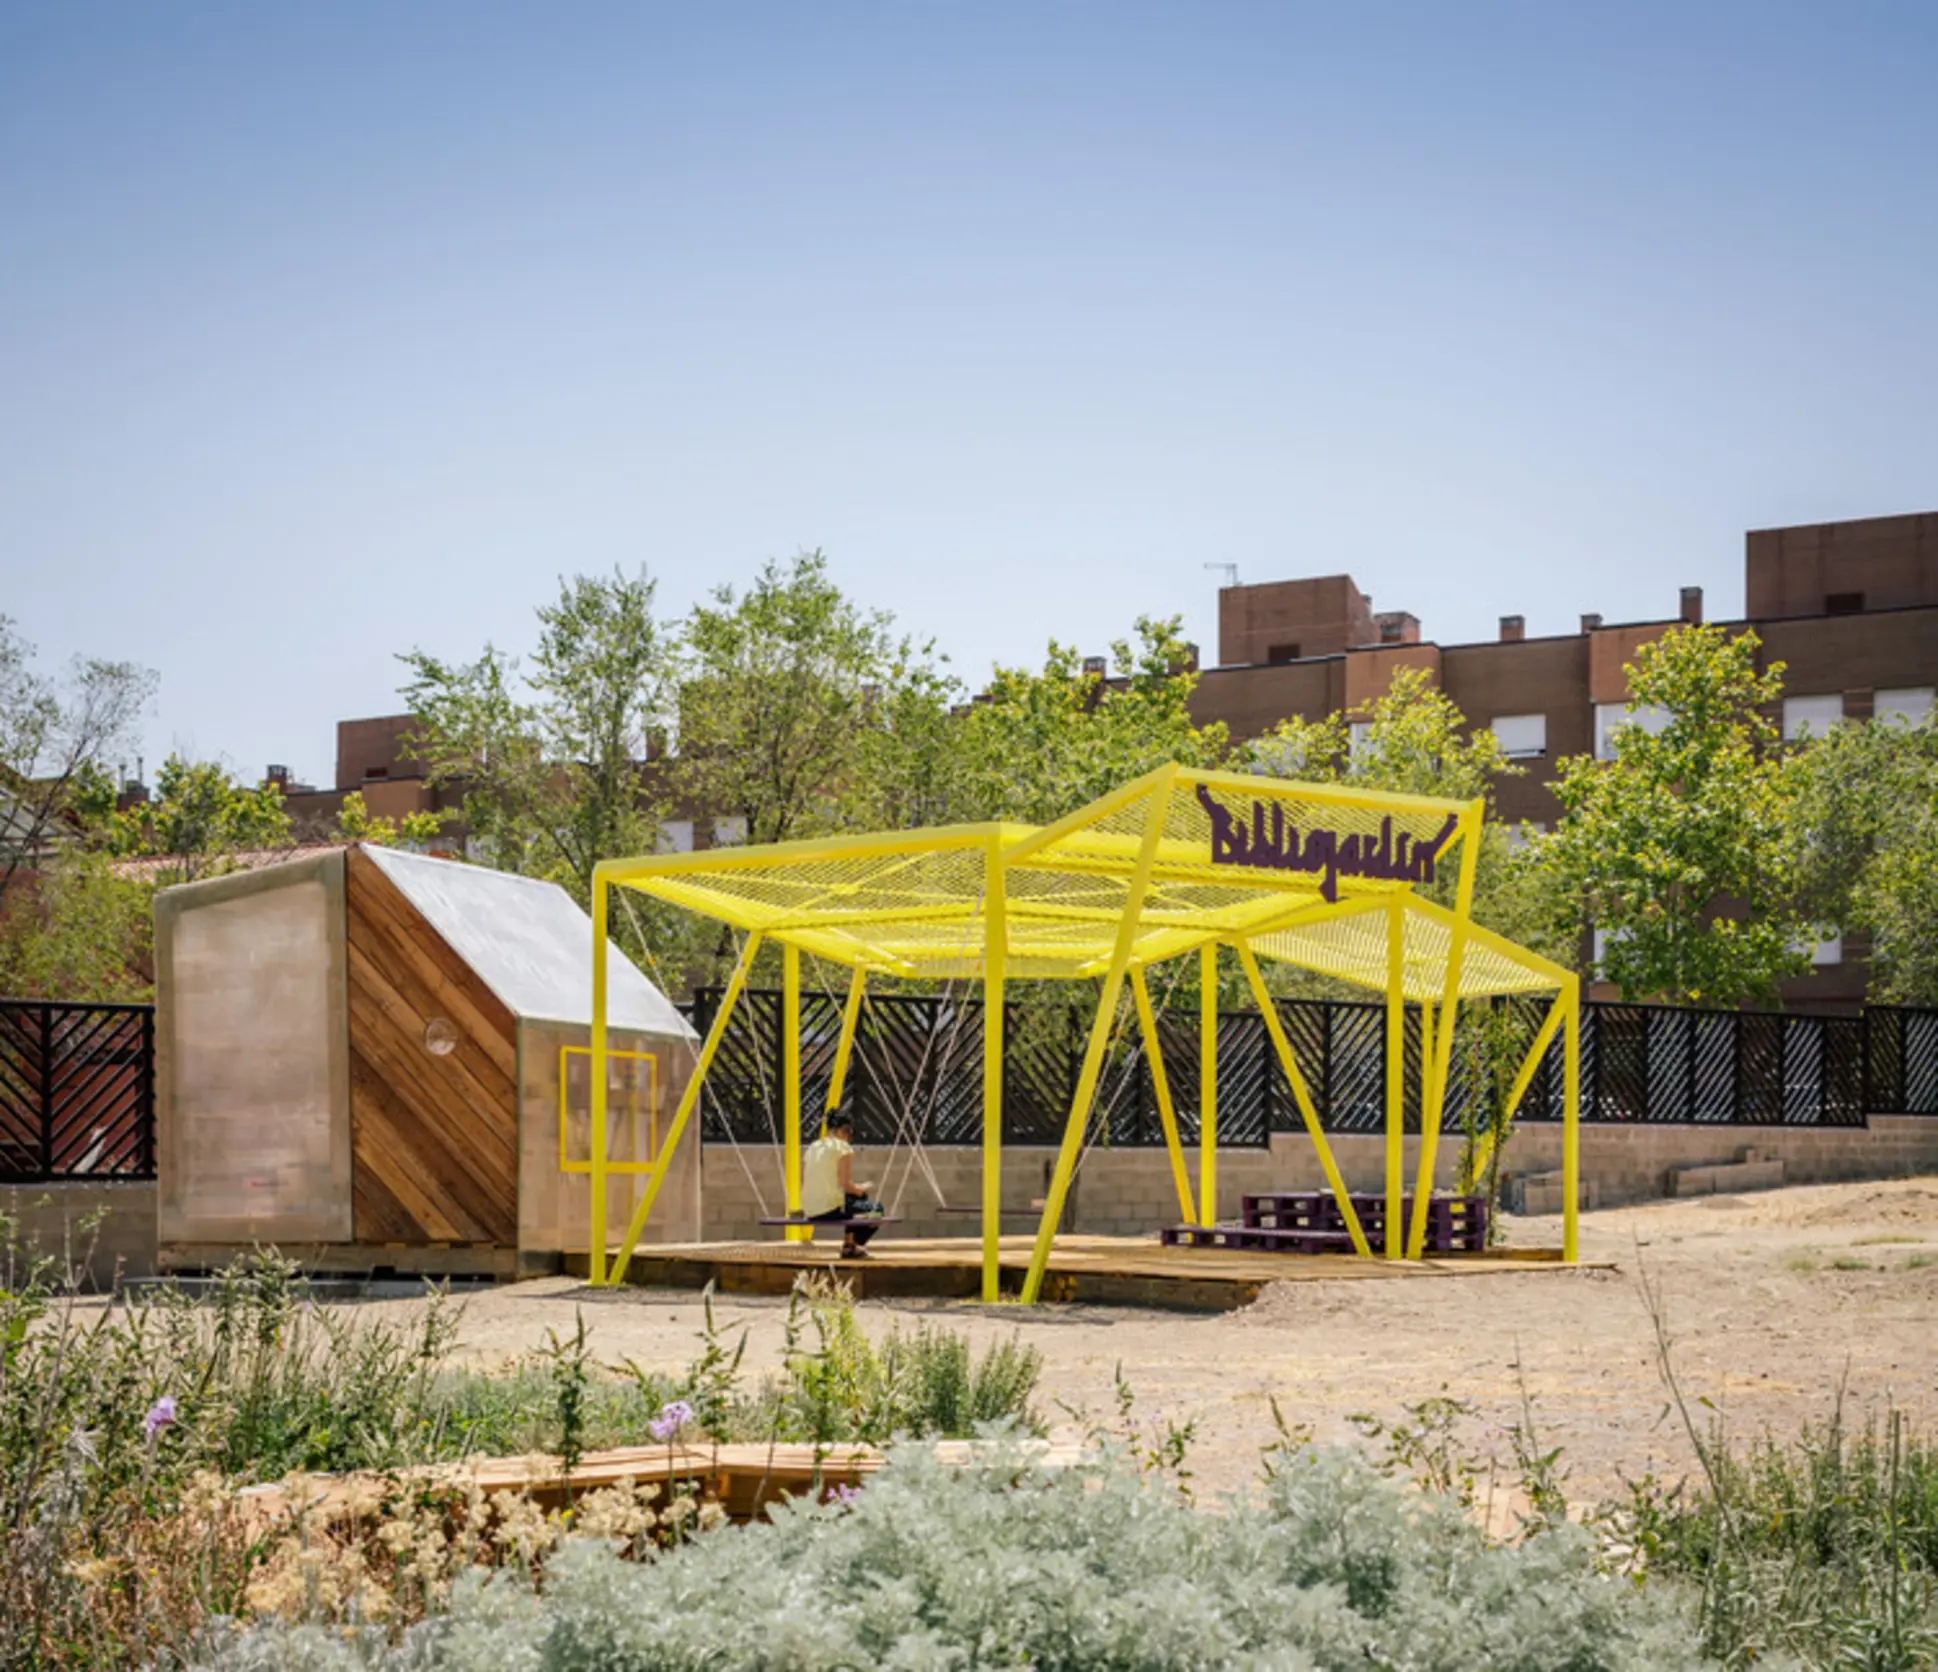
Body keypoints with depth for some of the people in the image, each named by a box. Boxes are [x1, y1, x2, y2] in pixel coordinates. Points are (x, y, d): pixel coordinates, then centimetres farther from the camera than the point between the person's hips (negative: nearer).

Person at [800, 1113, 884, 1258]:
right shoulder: (843, 1148, -6)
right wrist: (860, 1189, 8)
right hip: (831, 1210, -8)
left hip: (810, 1212, 8)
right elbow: (846, 1185, -14)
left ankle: (849, 1242, 30)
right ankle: (850, 1246, 10)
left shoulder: (812, 1147, 14)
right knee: (876, 1208, 16)